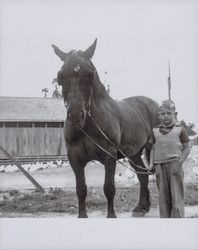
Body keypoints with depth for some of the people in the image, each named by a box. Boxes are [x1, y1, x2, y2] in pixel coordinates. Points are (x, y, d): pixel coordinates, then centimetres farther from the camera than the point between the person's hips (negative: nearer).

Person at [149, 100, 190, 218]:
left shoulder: (180, 130, 1)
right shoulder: (155, 131, 11)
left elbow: (186, 148, 1)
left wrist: (180, 161, -12)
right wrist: (152, 163, 3)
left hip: (174, 165, -3)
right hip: (160, 166, 3)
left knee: (177, 194, -3)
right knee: (163, 196, 8)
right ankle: (165, 218, 17)